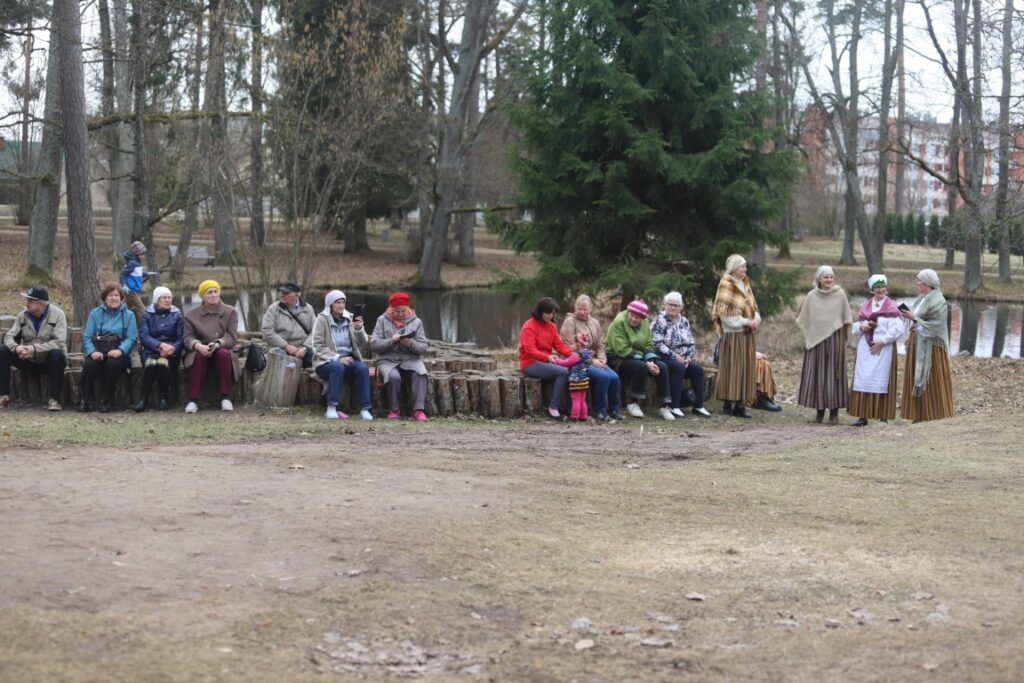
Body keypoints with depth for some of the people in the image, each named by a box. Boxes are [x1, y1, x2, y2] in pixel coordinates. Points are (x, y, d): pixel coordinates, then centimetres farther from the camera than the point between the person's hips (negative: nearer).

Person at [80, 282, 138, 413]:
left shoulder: (128, 315, 11)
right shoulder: (95, 313, 14)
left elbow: (132, 338, -1)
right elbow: (86, 337, 5)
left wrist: (120, 350, -22)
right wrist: (93, 351, -17)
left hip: (118, 352, -1)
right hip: (98, 350, 1)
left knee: (112, 363, -35)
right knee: (89, 364, -32)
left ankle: (107, 401, -23)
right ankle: (86, 401, -24)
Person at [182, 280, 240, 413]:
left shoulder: (230, 312, 4)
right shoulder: (191, 314, 5)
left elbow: (232, 337, -7)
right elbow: (187, 337, -4)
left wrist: (217, 344, -27)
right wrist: (198, 346, -28)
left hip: (221, 350, 0)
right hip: (200, 351, 0)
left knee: (224, 354, -35)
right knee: (198, 355, -35)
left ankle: (225, 397, -28)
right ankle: (193, 400, -36)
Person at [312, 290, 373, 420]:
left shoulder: (350, 319, 10)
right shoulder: (322, 319, -1)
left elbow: (363, 344, 6)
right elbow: (318, 347, -8)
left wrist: (359, 329, -13)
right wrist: (337, 358, -20)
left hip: (347, 359, 4)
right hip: (326, 362, -4)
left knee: (363, 367, -27)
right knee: (337, 367, -37)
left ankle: (364, 409, -27)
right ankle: (331, 408, -36)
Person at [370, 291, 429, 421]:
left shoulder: (416, 322, 10)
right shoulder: (382, 320, 7)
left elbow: (423, 348, 3)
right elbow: (373, 345, -2)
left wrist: (411, 344, -19)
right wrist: (391, 341, -18)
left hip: (411, 360, 1)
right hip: (388, 360, -1)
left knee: (420, 374, -32)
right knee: (393, 376, -35)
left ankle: (419, 410, -33)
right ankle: (394, 410, -17)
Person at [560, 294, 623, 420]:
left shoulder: (594, 323, 15)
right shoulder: (570, 321, -6)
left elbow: (600, 345, 16)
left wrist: (601, 360, -5)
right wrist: (592, 361, -15)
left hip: (594, 361, 6)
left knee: (614, 377, -19)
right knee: (603, 376, -28)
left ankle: (613, 409, 0)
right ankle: (599, 410, -12)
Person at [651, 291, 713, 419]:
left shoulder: (684, 321, 15)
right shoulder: (660, 321, -3)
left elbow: (691, 343, 13)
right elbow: (658, 344, -14)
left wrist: (688, 358, -6)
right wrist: (675, 356, -18)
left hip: (683, 359, 6)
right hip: (665, 359, -6)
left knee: (698, 368, -21)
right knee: (679, 367, -34)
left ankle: (698, 406, -16)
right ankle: (674, 407, -34)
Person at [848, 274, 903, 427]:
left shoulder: (891, 307, -1)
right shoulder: (864, 307, 12)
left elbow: (898, 328, -9)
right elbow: (854, 327, 16)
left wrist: (882, 341, -14)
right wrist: (862, 327, -7)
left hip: (884, 349, -4)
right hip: (865, 349, 4)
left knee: (881, 381, -4)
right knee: (863, 380, -1)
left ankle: (883, 417, -1)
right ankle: (863, 416, 0)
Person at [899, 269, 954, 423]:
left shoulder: (938, 302, -14)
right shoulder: (922, 299, 12)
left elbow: (934, 326, -20)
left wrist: (914, 318, -20)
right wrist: (911, 336, 10)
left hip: (930, 347, -9)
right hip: (917, 345, 9)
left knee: (931, 384, -4)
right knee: (916, 380, 9)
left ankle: (933, 416, 2)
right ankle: (920, 416, 14)